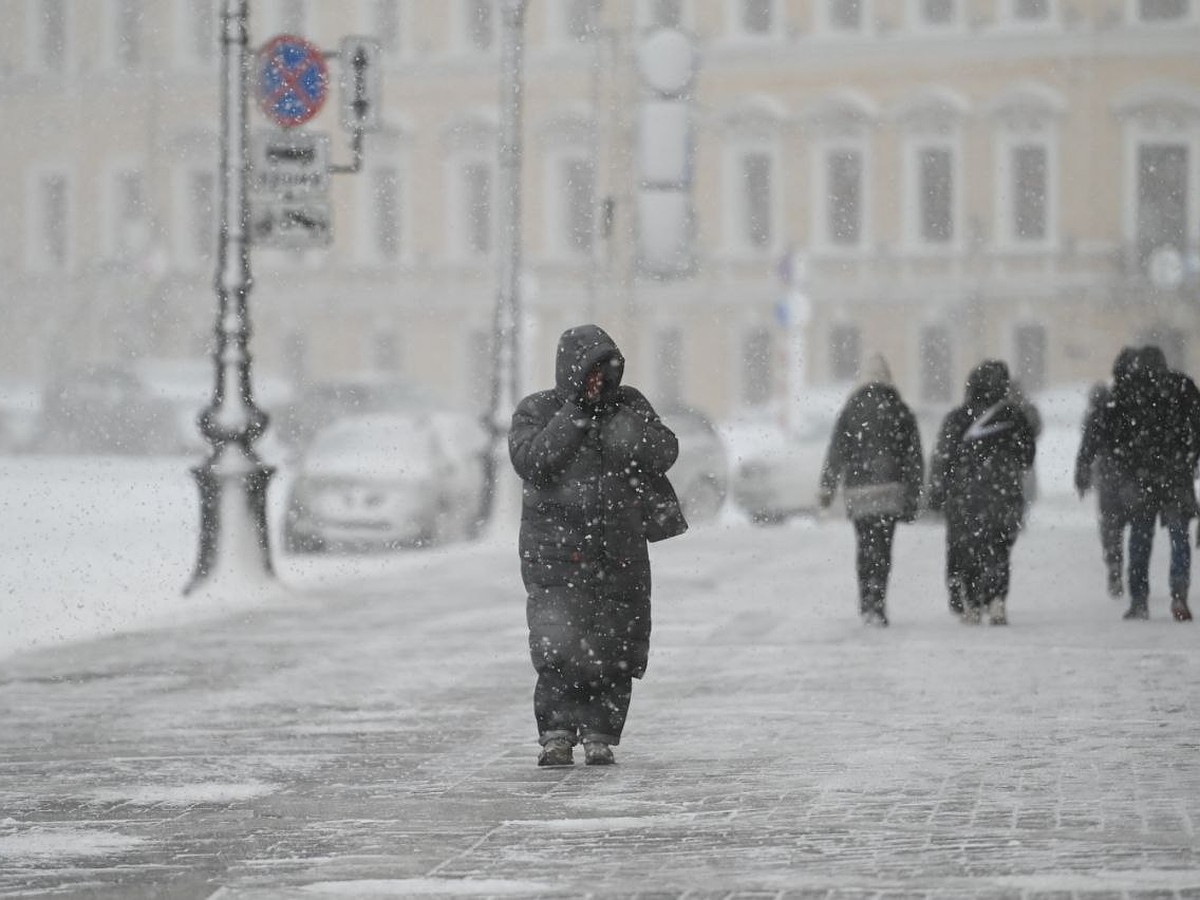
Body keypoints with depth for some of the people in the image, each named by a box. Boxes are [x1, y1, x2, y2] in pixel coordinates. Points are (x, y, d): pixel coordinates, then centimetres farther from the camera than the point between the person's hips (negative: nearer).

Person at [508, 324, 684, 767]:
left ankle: (599, 734, 13)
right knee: (559, 645, -15)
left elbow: (663, 455, -3)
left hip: (621, 551, 3)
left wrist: (619, 425, -13)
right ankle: (556, 732, -8)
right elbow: (531, 460, -15)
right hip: (556, 548, -3)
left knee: (616, 648, 3)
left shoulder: (628, 405, 7)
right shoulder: (537, 411, 2)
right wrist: (574, 415, -16)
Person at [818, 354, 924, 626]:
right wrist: (912, 496, 11)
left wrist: (827, 487, 3)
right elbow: (914, 458, 6)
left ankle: (867, 604, 14)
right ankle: (876, 604, -18)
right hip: (890, 491, -1)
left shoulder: (851, 410, 4)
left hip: (857, 491, 1)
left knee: (865, 550, 13)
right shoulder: (901, 412, 5)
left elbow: (836, 451, 0)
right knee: (882, 550, -4)